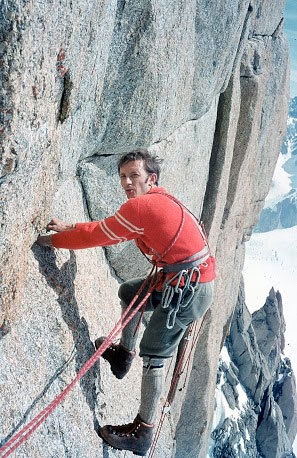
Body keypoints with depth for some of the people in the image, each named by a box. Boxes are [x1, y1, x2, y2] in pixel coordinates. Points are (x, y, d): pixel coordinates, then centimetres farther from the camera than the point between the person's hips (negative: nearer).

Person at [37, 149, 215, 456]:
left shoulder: (140, 206, -18)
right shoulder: (158, 201, 14)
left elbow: (99, 235, -10)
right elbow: (110, 229, 20)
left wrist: (53, 240, 2)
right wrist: (70, 228, 18)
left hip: (188, 289, -10)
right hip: (183, 281, 10)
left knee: (153, 355, -5)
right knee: (128, 291, 27)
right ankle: (124, 353, 37)